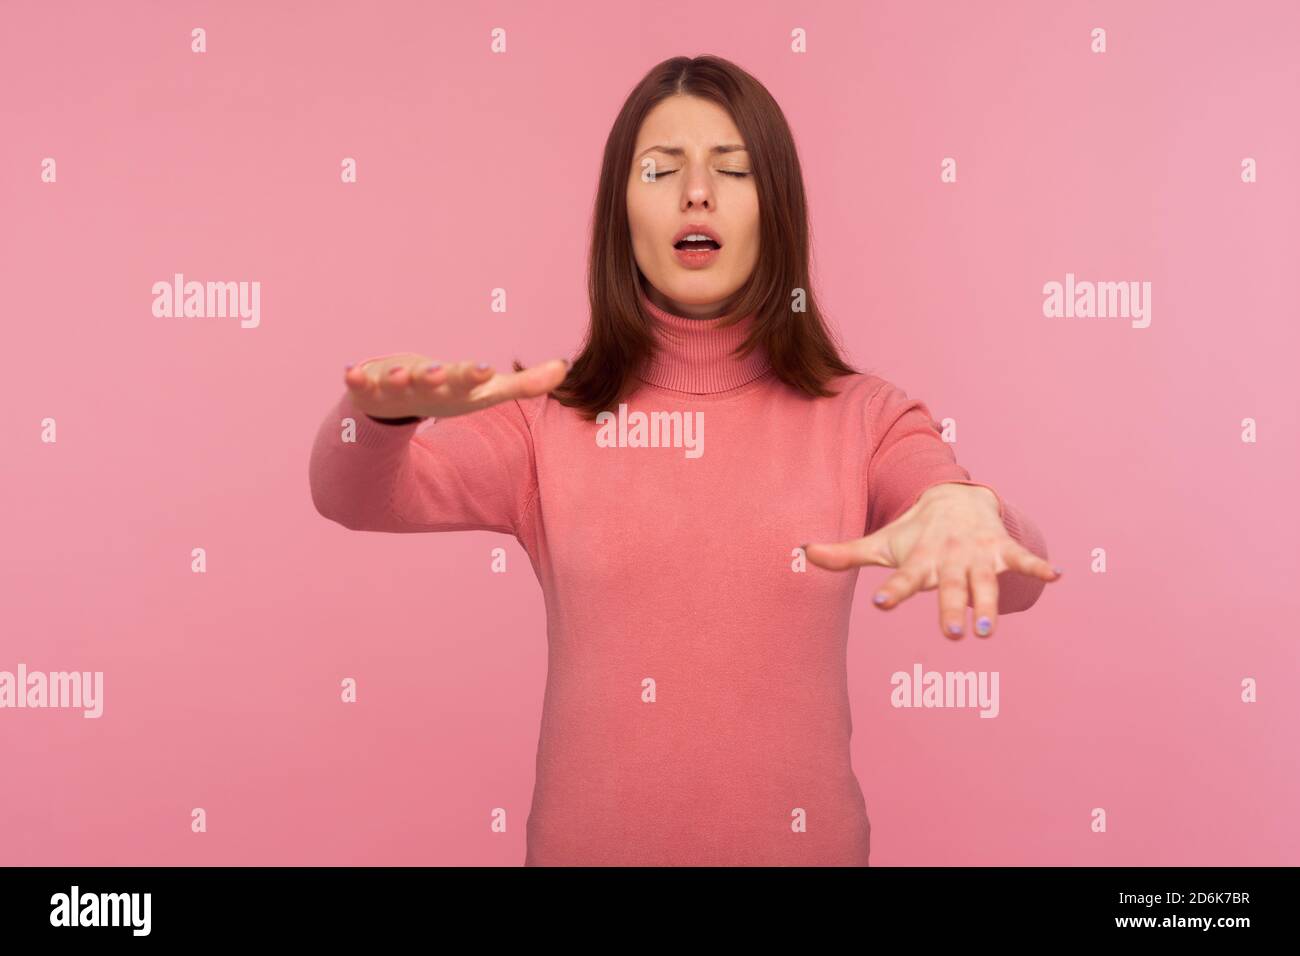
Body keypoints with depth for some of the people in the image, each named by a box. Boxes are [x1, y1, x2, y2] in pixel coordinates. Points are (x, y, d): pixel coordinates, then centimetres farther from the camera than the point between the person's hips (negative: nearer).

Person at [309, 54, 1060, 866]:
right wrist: (384, 409, -41)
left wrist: (964, 507, -41)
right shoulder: (547, 418, -4)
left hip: (802, 842, 1)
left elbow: (1016, 575, -18)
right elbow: (354, 495, -18)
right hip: (589, 841, 0)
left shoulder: (862, 417, -4)